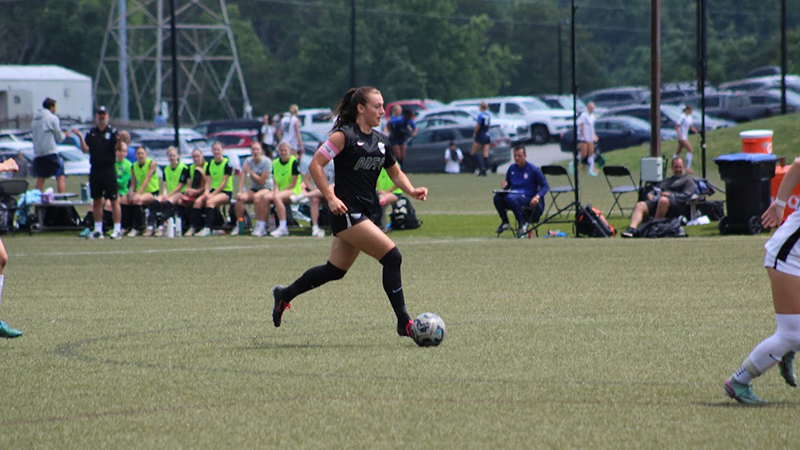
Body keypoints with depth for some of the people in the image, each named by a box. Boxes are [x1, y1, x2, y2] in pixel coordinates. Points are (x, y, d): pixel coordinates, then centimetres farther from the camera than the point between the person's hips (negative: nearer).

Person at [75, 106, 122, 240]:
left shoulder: (113, 132, 2)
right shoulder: (91, 133, 11)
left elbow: (117, 149, -9)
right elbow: (85, 149, 3)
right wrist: (80, 137, -11)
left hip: (109, 170, -4)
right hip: (95, 170, 4)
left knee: (114, 201, -5)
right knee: (97, 201, 9)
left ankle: (117, 230, -3)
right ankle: (98, 230, 15)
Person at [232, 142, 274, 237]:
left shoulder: (267, 162, -11)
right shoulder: (248, 161, 3)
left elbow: (261, 181, -15)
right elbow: (242, 177, -4)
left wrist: (250, 171, -14)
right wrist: (240, 191, -17)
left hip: (267, 188, -5)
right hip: (253, 189, 5)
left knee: (256, 196, -37)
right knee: (240, 198, -25)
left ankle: (261, 226, -34)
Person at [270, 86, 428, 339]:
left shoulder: (380, 141, 13)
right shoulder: (345, 136, -11)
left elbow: (395, 173, 22)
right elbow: (315, 165, -12)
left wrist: (411, 191, 3)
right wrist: (331, 197, -18)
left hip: (363, 213, 9)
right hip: (347, 212, -9)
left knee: (336, 270, 17)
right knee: (392, 257, -14)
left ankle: (284, 294, 34)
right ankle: (404, 323, -10)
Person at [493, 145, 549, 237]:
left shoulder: (534, 169, -1)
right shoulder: (512, 168, 13)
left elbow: (545, 186, -1)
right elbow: (507, 186, 21)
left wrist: (537, 196, -20)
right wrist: (504, 186, -5)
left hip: (528, 198, -5)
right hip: (514, 195, 5)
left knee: (510, 198, -37)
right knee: (497, 197, -27)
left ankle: (523, 224, -23)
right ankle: (505, 222, -10)